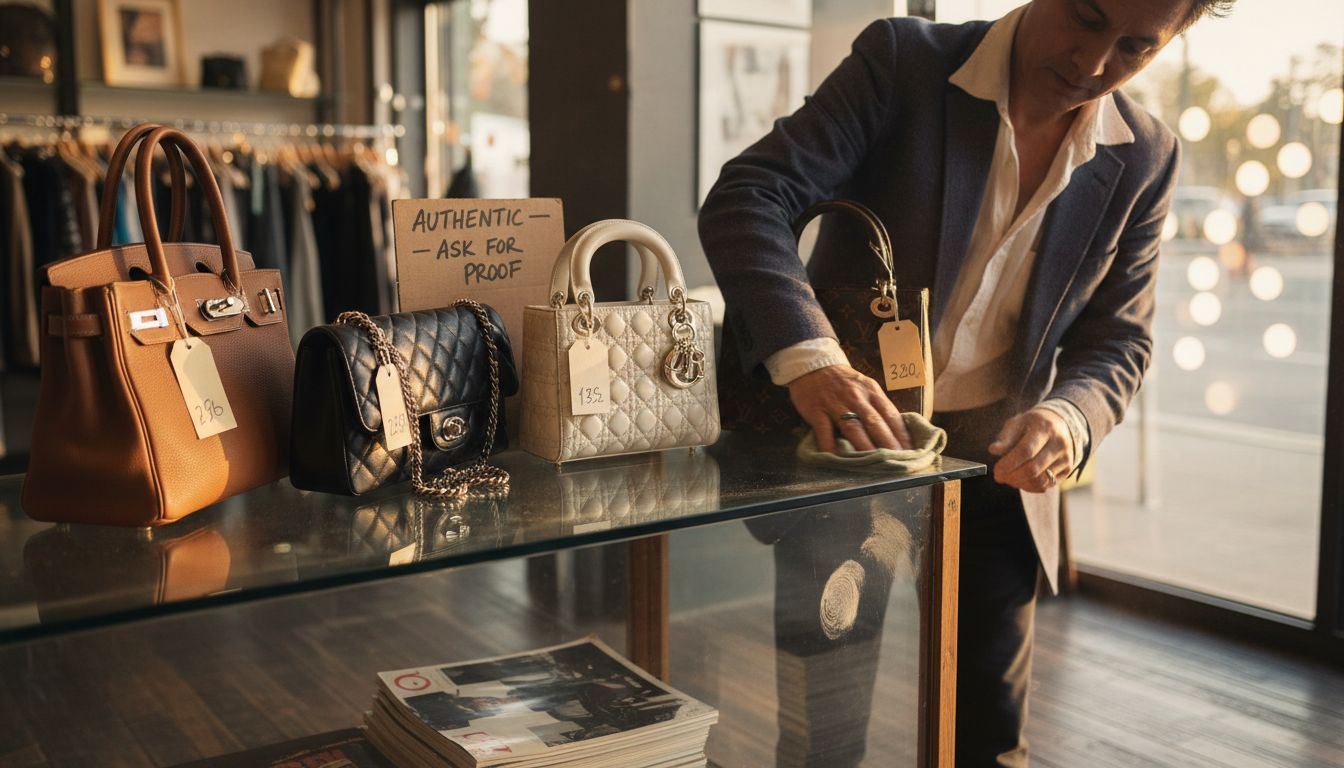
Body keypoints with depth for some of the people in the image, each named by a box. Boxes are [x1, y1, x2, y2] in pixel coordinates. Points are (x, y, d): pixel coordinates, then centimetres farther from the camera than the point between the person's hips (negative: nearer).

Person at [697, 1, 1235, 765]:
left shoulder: (1144, 160, -3)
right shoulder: (903, 63, -13)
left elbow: (1117, 338, 1)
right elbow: (747, 197, -22)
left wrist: (1067, 417, -23)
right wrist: (807, 356, -39)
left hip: (995, 472, 3)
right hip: (845, 446, -2)